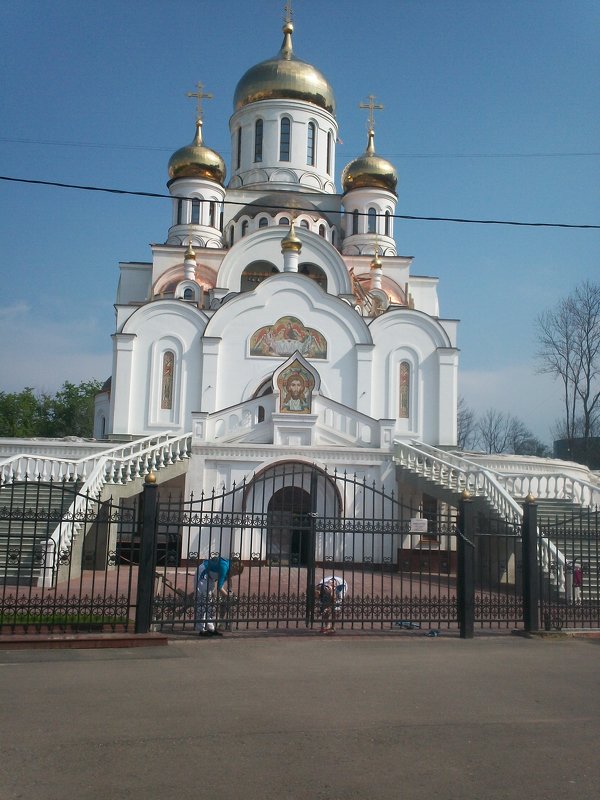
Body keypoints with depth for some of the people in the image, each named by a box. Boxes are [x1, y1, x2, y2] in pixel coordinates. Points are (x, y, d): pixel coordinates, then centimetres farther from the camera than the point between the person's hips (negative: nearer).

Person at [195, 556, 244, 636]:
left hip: (210, 577, 10)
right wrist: (227, 595, -11)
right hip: (203, 574, -10)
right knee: (203, 602, -12)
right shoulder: (224, 566, -28)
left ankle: (211, 628, 15)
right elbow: (219, 587, -24)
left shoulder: (228, 567, 0)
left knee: (211, 601, 10)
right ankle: (201, 630, -9)